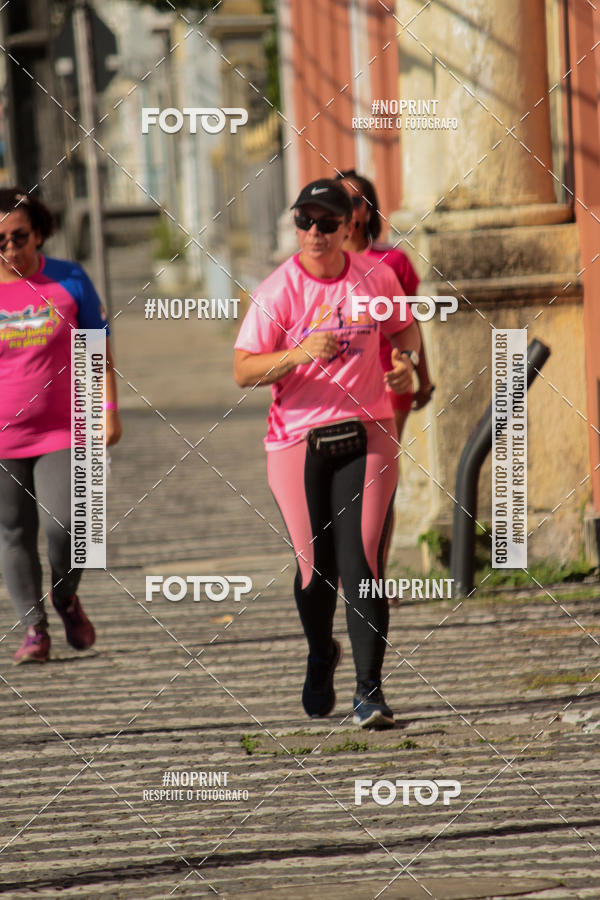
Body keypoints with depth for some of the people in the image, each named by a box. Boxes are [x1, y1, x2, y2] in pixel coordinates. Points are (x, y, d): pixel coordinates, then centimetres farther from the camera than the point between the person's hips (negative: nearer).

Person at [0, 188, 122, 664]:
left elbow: (98, 348, 7)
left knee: (66, 525, -12)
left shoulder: (69, 280, -1)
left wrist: (109, 410, 1)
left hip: (62, 432, -1)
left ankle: (66, 597, 17)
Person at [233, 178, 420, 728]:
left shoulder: (376, 278, 2)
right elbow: (243, 372, -12)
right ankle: (320, 656, 36)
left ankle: (370, 692, -9)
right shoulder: (278, 291, -7)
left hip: (366, 436, 1)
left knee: (361, 563, -10)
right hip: (298, 441, -1)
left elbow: (404, 328, 21)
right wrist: (299, 353, -28)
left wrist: (403, 358, -1)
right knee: (316, 565, 6)